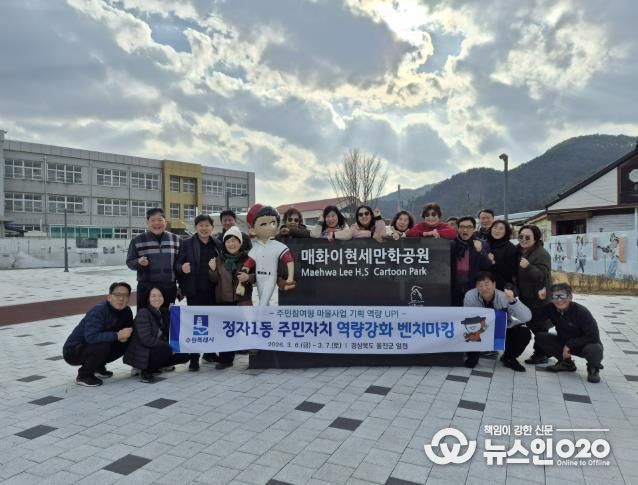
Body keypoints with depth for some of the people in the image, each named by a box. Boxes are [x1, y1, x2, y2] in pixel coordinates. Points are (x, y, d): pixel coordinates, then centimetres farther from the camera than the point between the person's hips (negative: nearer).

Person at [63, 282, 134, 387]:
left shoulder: (126, 311, -5)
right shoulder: (98, 311, -27)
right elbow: (91, 337, -40)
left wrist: (124, 336, -18)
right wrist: (117, 335, -37)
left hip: (93, 347, 7)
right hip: (73, 351, -7)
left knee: (126, 343, -8)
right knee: (102, 346, -33)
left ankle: (98, 366, 12)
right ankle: (84, 375, -8)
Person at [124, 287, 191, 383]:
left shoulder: (163, 313, 8)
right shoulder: (143, 313, -17)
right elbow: (146, 339, -25)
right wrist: (168, 345, -20)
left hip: (156, 351, 8)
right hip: (141, 354, -8)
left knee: (185, 354, 0)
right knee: (166, 349, -33)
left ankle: (153, 367, 9)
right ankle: (145, 372, -9)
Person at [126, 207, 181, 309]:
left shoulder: (176, 240, 6)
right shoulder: (137, 240, 0)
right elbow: (129, 262, 5)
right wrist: (139, 262, -18)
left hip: (169, 288, 2)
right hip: (146, 289, -1)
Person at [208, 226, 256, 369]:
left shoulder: (247, 258, -2)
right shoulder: (219, 258, 6)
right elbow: (215, 280, 6)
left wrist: (249, 277, -18)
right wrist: (212, 270, -13)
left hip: (242, 299, -2)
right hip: (223, 299, 2)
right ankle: (225, 358, 14)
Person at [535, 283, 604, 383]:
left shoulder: (581, 312, -25)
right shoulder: (550, 309, -13)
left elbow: (593, 337, -27)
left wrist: (570, 345, -25)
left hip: (584, 345, -5)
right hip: (564, 343, 5)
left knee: (594, 349, -39)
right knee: (540, 337, -13)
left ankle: (593, 368, 0)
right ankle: (567, 363, 7)